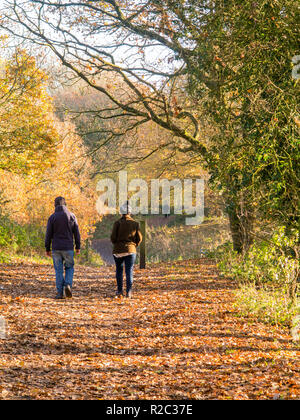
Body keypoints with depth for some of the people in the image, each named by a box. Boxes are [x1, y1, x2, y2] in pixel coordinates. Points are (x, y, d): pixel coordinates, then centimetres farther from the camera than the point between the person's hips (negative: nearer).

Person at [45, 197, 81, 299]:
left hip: (56, 248, 0)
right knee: (69, 268, 15)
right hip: (68, 248, 0)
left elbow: (48, 234, -2)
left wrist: (47, 249, 6)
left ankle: (60, 293, 2)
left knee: (59, 270, 5)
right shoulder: (71, 216, 1)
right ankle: (68, 285, -9)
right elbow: (76, 233, 3)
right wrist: (78, 247, 12)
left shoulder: (52, 217, -3)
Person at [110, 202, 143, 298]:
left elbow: (113, 237, -8)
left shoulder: (117, 223, -6)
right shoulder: (135, 223, 0)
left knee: (119, 270, 15)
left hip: (118, 250, 0)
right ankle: (129, 292, -7)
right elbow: (139, 238, 2)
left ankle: (119, 291, 14)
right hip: (130, 250, 0)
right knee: (129, 271, 2)